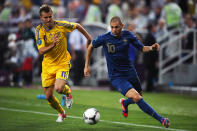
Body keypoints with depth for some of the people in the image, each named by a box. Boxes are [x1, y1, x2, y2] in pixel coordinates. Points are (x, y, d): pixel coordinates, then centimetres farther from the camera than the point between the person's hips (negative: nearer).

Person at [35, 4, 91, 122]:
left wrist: (88, 38, 16)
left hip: (63, 63, -2)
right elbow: (41, 51, -21)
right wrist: (52, 45, -38)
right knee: (48, 96, 3)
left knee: (59, 88, -26)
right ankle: (61, 113, 34)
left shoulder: (61, 25, -13)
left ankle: (68, 92, 13)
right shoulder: (39, 31, -12)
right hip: (48, 65, 2)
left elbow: (77, 26, 6)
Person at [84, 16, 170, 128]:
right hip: (116, 77, -5)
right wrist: (87, 66, 5)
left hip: (130, 73, 5)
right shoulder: (104, 38, -12)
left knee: (139, 96, 20)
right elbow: (91, 47, 5)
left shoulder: (128, 35, -5)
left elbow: (142, 48, 1)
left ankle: (125, 103, 54)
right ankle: (161, 119, -15)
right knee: (136, 98, -22)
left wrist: (152, 48, -21)